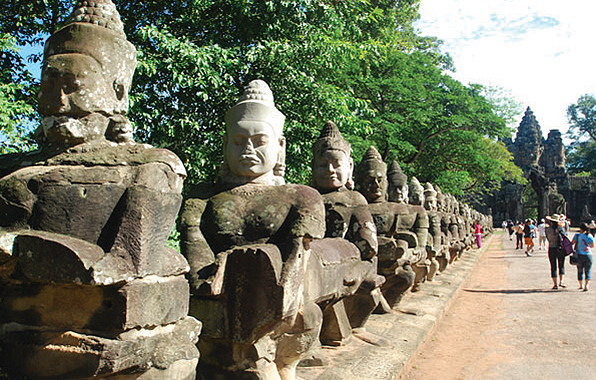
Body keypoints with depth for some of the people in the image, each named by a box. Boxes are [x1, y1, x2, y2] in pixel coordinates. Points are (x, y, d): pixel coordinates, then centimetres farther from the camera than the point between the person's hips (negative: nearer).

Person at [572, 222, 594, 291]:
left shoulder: (577, 235, -5)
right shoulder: (590, 236, -3)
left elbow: (572, 243, -8)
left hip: (579, 255, 0)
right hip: (588, 255, 0)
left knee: (580, 271, 13)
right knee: (588, 271, 4)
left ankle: (581, 285, 24)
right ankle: (586, 285, -12)